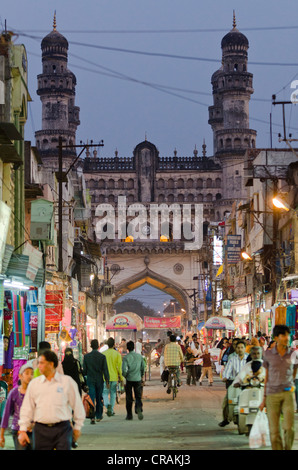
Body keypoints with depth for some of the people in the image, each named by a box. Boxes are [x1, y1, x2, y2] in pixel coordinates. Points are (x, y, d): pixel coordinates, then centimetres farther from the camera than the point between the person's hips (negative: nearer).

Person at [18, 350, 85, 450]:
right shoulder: (34, 384, 8)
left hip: (62, 429, -2)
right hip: (41, 430, 2)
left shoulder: (67, 381, 2)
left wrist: (77, 427, 10)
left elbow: (77, 406, 8)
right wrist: (23, 430, 4)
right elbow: (27, 409, 10)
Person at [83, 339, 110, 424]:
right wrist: (107, 380, 0)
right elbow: (105, 370, -7)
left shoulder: (86, 356, -4)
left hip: (90, 380, 0)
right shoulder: (102, 356, -7)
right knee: (99, 398, 15)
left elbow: (84, 370, 1)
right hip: (99, 380, 0)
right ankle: (98, 416, 24)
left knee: (92, 399, -3)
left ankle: (92, 417, -15)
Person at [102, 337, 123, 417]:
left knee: (105, 393, 6)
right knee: (113, 394, 13)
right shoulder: (117, 354, -4)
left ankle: (108, 405, -21)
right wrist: (121, 378, 2)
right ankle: (111, 411, 16)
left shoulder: (103, 354, -3)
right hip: (114, 377, 1)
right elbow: (119, 367, -5)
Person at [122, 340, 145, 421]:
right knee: (138, 397, 5)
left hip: (129, 379, -2)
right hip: (138, 379, 2)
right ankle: (139, 409, -22)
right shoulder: (139, 356, 2)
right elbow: (143, 368, 10)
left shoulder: (126, 357, -8)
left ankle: (129, 415, 13)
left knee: (129, 398, 8)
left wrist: (124, 376, 4)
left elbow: (124, 370, -16)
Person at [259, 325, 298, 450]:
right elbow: (267, 377, 9)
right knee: (274, 431, -1)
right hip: (272, 395, 0)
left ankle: (288, 448, 13)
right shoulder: (268, 354, 3)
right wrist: (264, 399, 9)